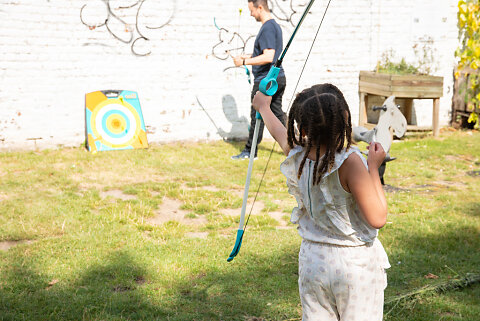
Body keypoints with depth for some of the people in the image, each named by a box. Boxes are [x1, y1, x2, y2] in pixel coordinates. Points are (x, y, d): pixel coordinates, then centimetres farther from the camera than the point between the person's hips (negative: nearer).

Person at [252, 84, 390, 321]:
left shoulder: (296, 157, -6)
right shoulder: (349, 162, -22)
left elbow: (277, 130, 17)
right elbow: (377, 218, -19)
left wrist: (263, 106, 37)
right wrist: (374, 167, -12)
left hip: (312, 260, 5)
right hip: (356, 264, -5)